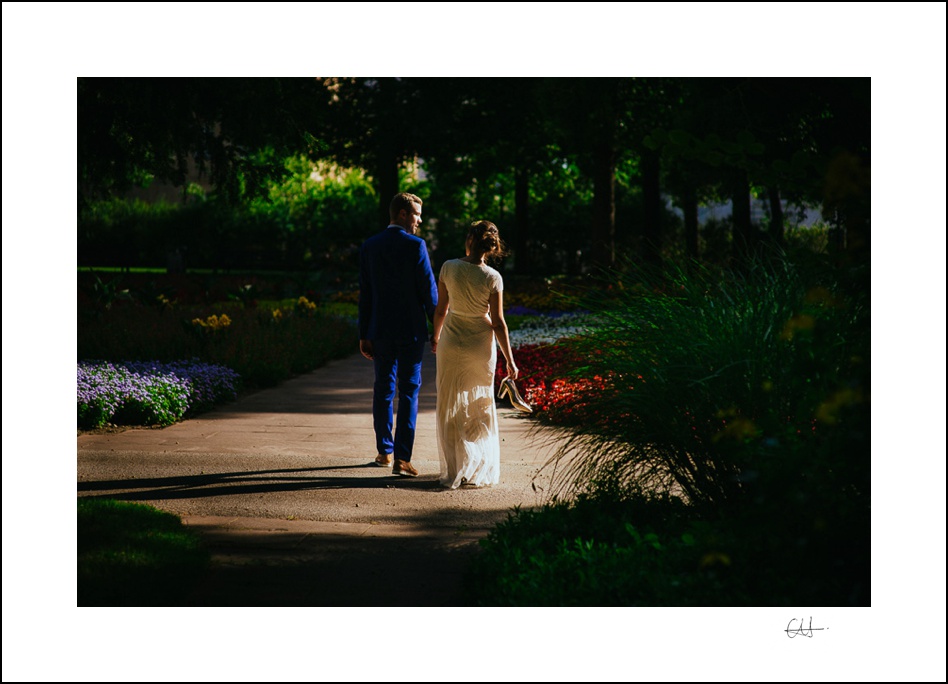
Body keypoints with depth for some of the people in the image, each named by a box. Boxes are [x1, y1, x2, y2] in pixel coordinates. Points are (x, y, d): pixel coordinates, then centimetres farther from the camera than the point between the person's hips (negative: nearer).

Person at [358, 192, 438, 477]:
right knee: (409, 392, -1)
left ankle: (385, 451, 23)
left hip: (380, 330, 4)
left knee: (383, 389, 15)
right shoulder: (415, 245, -10)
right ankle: (402, 458, -5)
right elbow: (429, 289, -10)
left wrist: (364, 335, 10)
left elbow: (365, 295, 6)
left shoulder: (369, 247, 4)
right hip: (411, 330, -4)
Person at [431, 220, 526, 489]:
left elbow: (441, 309, -1)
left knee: (450, 407, 10)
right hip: (482, 345, 0)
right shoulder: (492, 278, -12)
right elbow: (498, 323, -10)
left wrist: (435, 336, 18)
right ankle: (481, 471, 15)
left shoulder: (449, 268, -9)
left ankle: (454, 472, 9)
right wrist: (510, 361, -2)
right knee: (481, 407, 14)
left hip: (452, 343, 0)